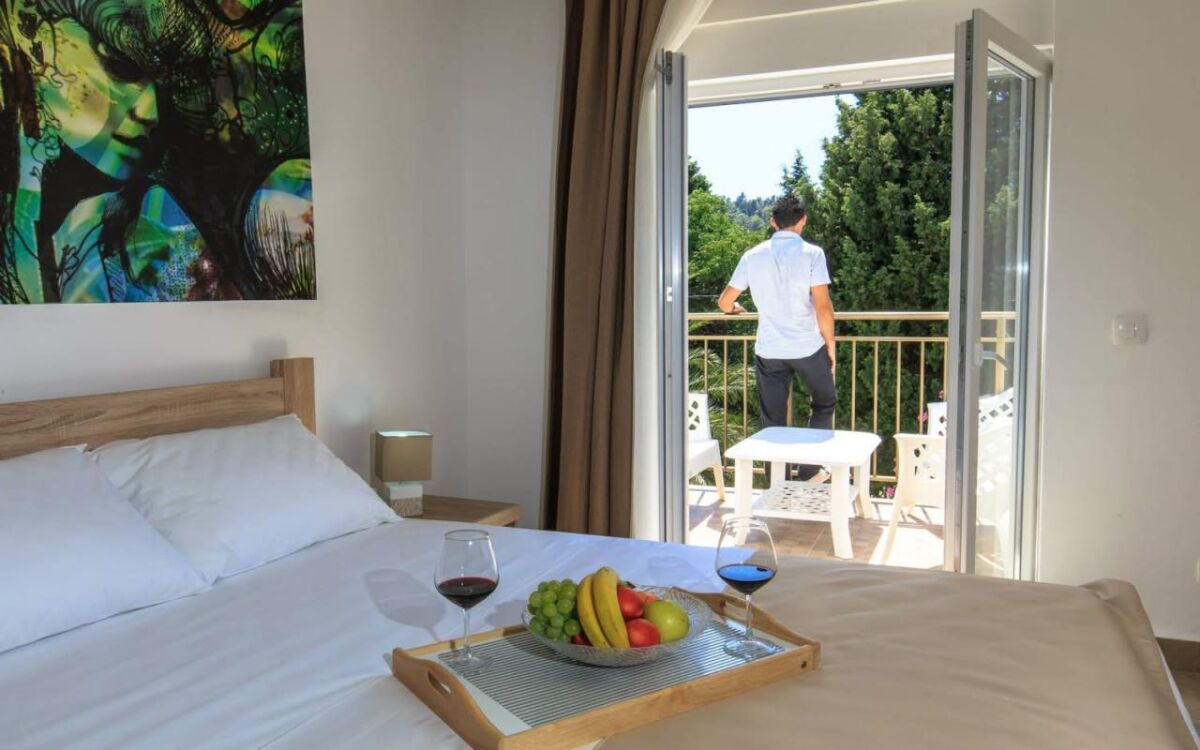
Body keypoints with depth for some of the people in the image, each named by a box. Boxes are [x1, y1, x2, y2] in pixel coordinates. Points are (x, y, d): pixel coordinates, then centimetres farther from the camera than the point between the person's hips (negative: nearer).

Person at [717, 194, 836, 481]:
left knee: (773, 421, 9)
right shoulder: (811, 253, -7)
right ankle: (808, 469, 14)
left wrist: (735, 309, 32)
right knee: (824, 404, 20)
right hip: (808, 348, -2)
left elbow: (724, 302, 9)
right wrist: (830, 345, 0)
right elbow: (823, 307, -13)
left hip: (769, 350, 3)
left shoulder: (753, 256, 3)